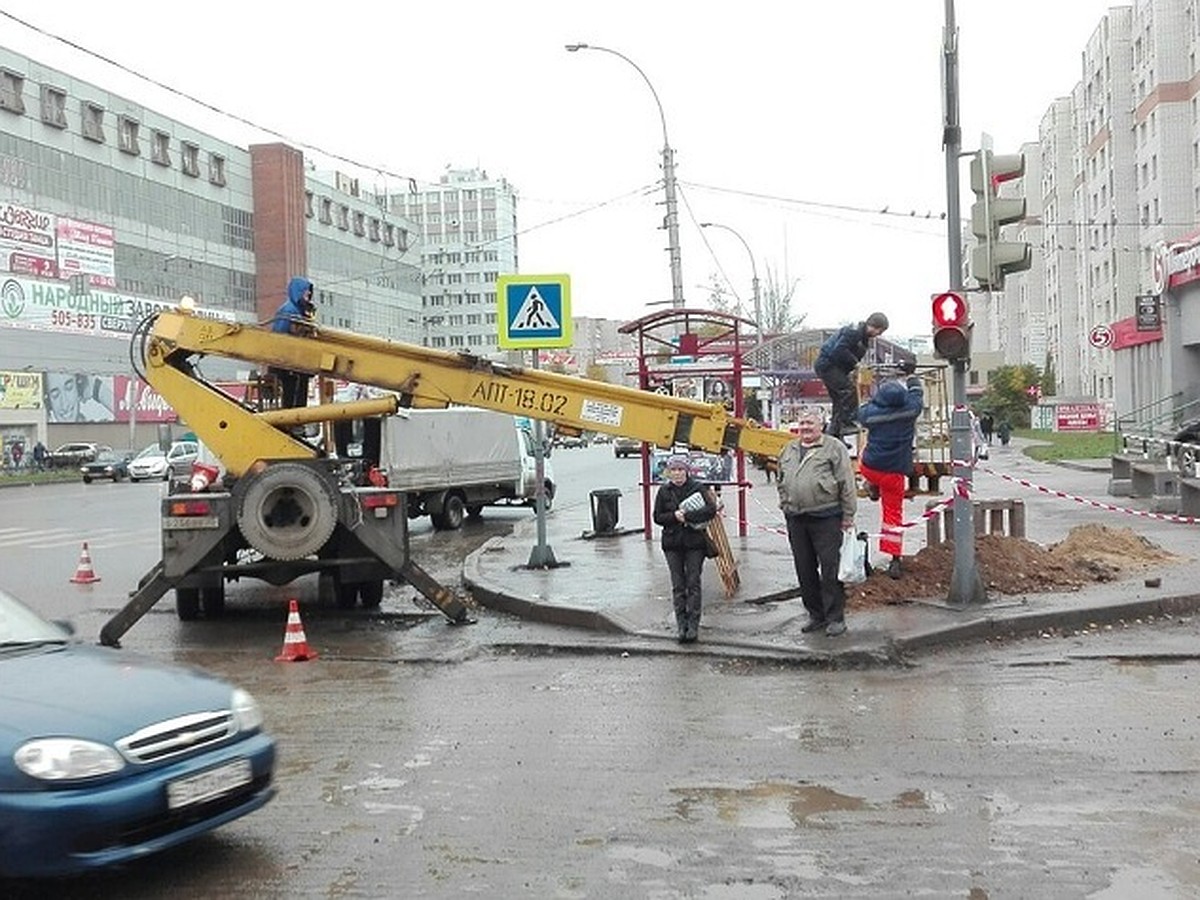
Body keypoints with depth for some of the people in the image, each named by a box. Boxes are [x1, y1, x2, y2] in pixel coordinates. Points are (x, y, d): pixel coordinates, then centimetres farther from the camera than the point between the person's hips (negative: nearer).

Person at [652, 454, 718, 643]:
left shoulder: (697, 488, -2)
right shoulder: (664, 491, 6)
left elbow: (711, 509, -12)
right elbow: (657, 517, 5)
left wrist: (687, 516, -18)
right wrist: (674, 516, -13)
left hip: (694, 542, -2)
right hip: (672, 544, 2)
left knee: (693, 583, -1)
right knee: (678, 585, 2)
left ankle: (693, 626, 3)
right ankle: (682, 626, 6)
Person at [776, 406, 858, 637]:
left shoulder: (834, 448, -3)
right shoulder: (788, 450, 15)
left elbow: (847, 484, -5)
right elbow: (781, 481, 25)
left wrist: (848, 515, -8)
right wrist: (785, 505, 14)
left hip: (826, 519, -6)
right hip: (796, 520, 6)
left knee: (830, 569, -4)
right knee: (805, 570, 10)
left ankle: (835, 618, 4)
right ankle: (816, 615, 22)